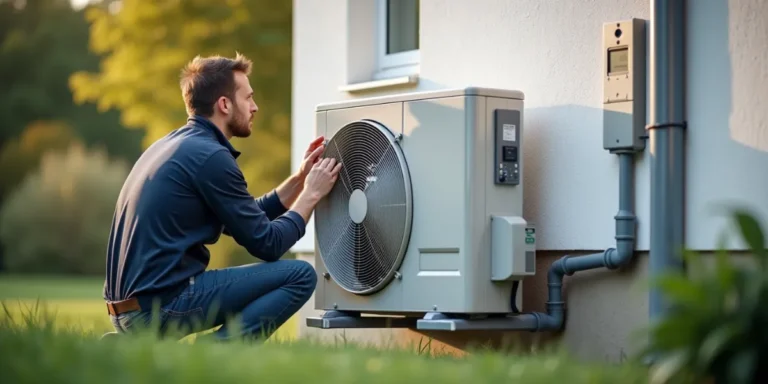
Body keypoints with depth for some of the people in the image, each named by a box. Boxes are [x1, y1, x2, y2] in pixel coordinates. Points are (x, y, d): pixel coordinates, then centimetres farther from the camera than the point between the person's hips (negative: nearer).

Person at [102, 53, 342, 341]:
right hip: (163, 303, -9)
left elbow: (244, 222, 26)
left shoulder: (174, 145, 19)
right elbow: (267, 245, -7)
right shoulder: (210, 156, -10)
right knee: (300, 276, -5)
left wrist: (299, 179, 25)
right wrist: (311, 194, 7)